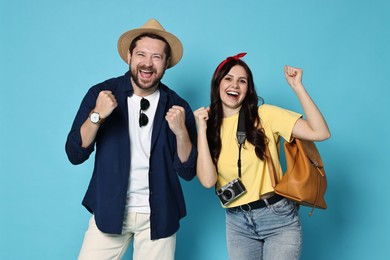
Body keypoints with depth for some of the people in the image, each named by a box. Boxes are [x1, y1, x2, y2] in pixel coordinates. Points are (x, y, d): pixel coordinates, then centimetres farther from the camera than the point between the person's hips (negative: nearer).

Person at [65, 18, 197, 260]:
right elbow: (75, 155, -6)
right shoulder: (102, 93, -5)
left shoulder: (177, 107, -5)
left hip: (158, 216, 1)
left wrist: (180, 131, -21)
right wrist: (97, 115, -22)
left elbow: (188, 171, -4)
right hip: (109, 210, 0)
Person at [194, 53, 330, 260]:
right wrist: (202, 129, -12)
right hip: (237, 223, 3)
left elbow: (321, 133, -16)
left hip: (278, 217, -2)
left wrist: (297, 87, -18)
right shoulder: (212, 127, 2)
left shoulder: (265, 115, -6)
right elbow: (208, 180, -11)